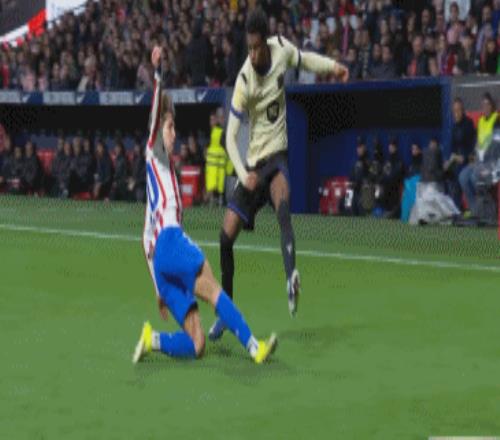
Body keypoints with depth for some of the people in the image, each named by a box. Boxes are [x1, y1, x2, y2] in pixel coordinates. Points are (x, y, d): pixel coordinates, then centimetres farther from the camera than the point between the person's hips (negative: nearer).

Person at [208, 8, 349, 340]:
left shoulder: (282, 49, -9)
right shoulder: (243, 82, -15)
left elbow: (305, 59, 17)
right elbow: (231, 136, -12)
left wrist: (333, 66, 0)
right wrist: (244, 174, -26)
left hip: (277, 154, 0)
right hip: (253, 162, 1)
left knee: (283, 203, -36)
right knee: (226, 236, -4)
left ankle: (292, 277, -55)